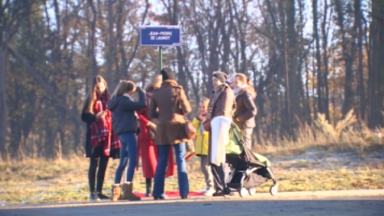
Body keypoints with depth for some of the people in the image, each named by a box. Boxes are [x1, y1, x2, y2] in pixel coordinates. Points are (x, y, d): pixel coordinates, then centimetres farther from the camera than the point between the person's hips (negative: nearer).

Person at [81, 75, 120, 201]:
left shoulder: (108, 99, 8)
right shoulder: (91, 100, 0)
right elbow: (84, 117, -3)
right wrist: (96, 117, -18)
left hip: (107, 137, 4)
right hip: (95, 137, -3)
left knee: (103, 165, 7)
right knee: (94, 165, -2)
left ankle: (99, 192, 14)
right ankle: (92, 192, -2)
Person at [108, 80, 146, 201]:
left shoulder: (116, 101, 17)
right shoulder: (124, 101, -12)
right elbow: (141, 105, -16)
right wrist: (140, 91, -3)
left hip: (122, 133, 10)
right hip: (128, 133, -10)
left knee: (122, 163, 13)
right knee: (133, 161, -13)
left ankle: (116, 191, 15)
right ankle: (127, 190, -21)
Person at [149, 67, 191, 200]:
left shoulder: (156, 93, 4)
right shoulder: (178, 90, -3)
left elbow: (151, 114, 5)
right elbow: (187, 109, -5)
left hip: (162, 129, 3)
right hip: (177, 127, -3)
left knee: (162, 161, 8)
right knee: (181, 160, -1)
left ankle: (158, 192, 7)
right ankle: (184, 192, -6)